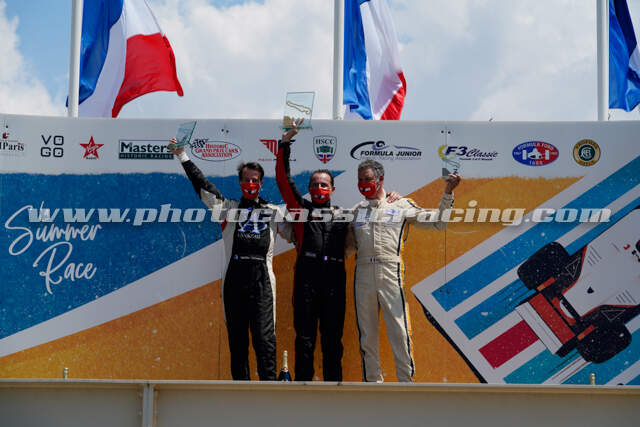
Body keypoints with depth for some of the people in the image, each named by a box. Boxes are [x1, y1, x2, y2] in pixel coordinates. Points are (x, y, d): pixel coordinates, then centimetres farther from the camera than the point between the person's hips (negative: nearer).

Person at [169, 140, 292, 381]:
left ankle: (269, 385, -11)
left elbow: (295, 234, 22)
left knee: (264, 336, -9)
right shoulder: (228, 207, 16)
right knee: (237, 337, 3)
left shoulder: (273, 212, 17)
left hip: (262, 279, -1)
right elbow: (202, 186, 13)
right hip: (234, 278, 1)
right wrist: (182, 156, 10)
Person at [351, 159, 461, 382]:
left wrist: (447, 193, 1)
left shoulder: (402, 206, 11)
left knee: (399, 330, -8)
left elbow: (437, 222, 10)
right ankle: (372, 379, 12)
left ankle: (406, 379, -3)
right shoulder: (356, 211, 19)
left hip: (390, 273, -3)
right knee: (366, 332, 5)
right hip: (363, 274, 3)